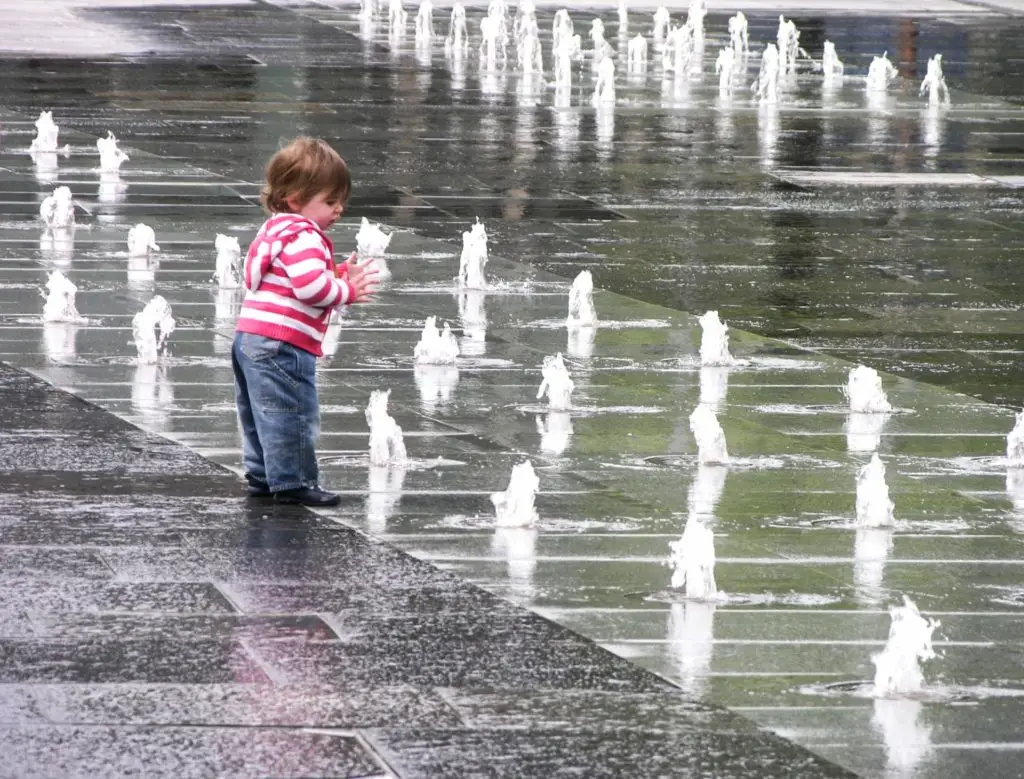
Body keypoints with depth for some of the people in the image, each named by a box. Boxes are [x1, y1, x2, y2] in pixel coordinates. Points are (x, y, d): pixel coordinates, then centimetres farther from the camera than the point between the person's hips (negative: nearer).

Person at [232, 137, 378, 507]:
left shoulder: (277, 230, 20)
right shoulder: (303, 236, -15)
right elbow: (312, 287, -26)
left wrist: (340, 276, 12)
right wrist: (349, 291, -11)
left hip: (251, 338, 11)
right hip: (280, 346, -11)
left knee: (262, 416, 18)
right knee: (291, 416, -5)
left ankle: (262, 476, 26)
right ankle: (292, 482, -2)